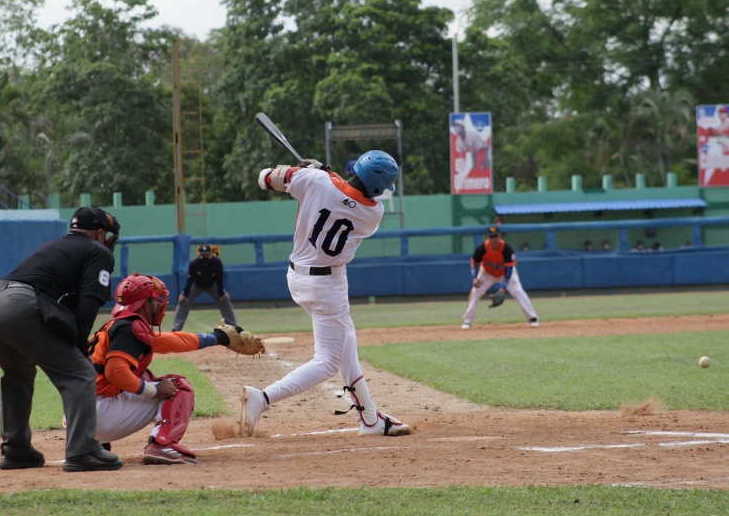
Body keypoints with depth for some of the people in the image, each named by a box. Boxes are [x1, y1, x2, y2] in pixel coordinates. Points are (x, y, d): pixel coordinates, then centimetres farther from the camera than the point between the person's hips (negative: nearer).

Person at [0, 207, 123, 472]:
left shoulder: (55, 246, 34)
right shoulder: (99, 253, 12)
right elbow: (90, 301, -3)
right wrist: (78, 345, -1)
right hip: (24, 308, -8)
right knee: (79, 374, -3)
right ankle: (82, 451, -13)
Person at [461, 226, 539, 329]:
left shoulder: (506, 248, -32)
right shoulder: (482, 248, -27)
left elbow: (509, 267, -29)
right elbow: (474, 262, -10)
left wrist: (505, 284, -38)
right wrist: (475, 277, -23)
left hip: (506, 273, -2)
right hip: (487, 273, 2)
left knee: (518, 292, -17)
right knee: (475, 292, -9)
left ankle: (533, 318, -11)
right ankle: (467, 321, 3)